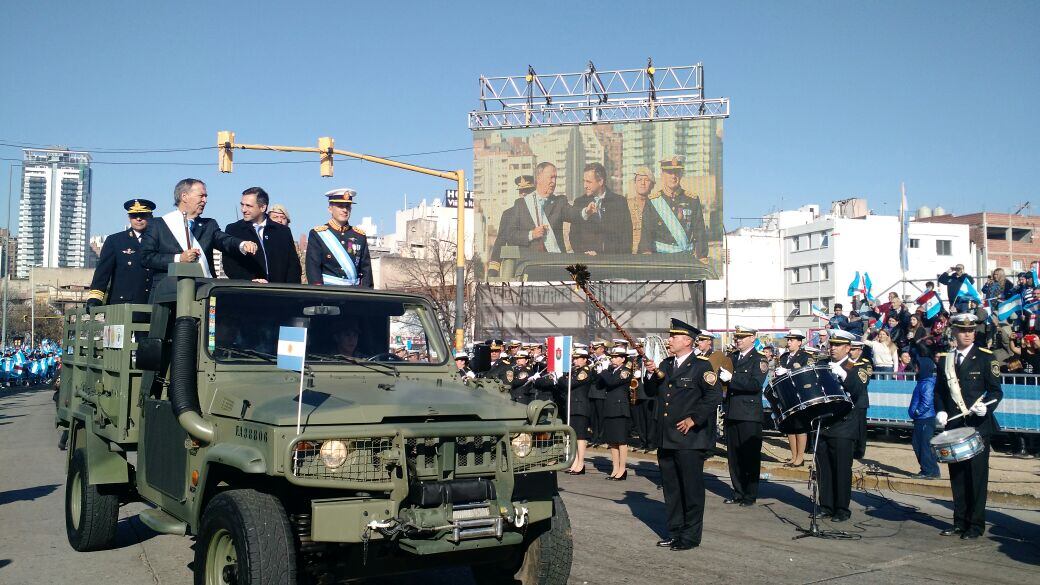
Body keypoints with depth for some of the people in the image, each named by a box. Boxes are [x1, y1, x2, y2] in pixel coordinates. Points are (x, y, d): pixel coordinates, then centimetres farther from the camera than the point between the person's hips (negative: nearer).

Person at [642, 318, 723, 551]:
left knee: (691, 489, 1)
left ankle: (691, 536, 10)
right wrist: (650, 374, -3)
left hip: (690, 438, -7)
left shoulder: (700, 366, -7)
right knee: (670, 488, 13)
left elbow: (714, 396, -14)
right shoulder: (665, 365, 15)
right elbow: (651, 392, 15)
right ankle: (674, 532, 23)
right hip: (666, 439, 7)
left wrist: (693, 419, -17)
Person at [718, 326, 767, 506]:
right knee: (733, 455, 10)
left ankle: (750, 495, 7)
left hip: (750, 415, -6)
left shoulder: (759, 360, -4)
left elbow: (756, 384, -18)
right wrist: (720, 375, -8)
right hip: (732, 413, 6)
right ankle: (738, 492, 20)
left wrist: (732, 378, -23)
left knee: (750, 456, -1)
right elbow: (723, 379, 14)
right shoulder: (731, 358, 15)